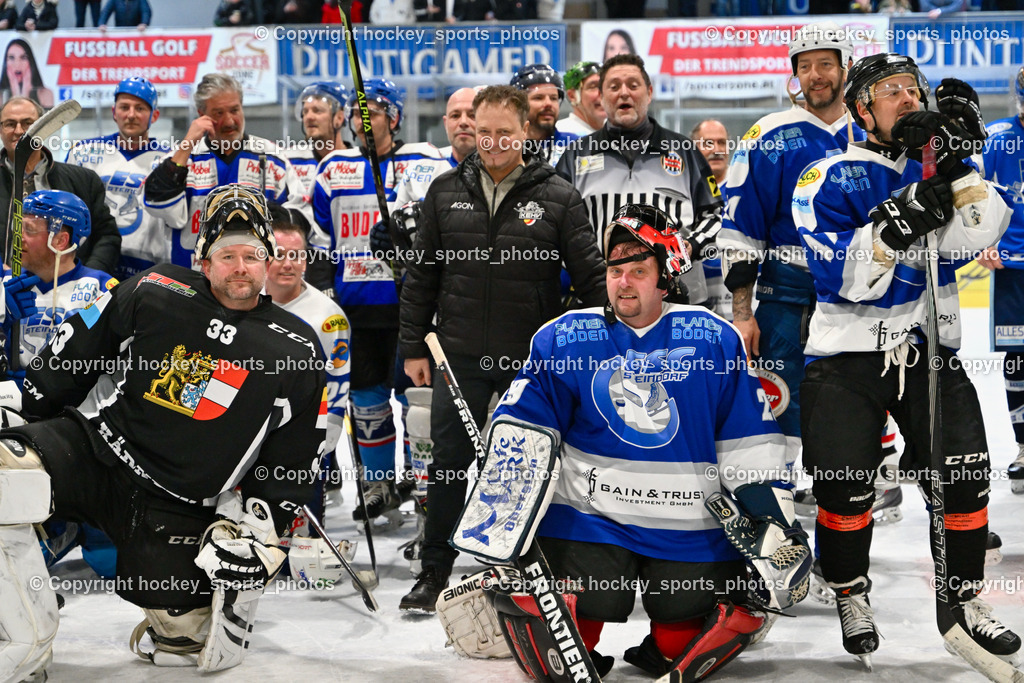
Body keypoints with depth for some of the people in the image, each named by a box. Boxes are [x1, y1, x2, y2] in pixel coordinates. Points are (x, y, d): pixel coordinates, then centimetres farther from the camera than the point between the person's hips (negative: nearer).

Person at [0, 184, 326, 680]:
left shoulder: (297, 350, 1)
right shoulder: (152, 294, -2)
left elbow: (294, 461, 6)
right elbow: (73, 348, 10)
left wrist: (257, 528, -2)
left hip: (179, 509, 1)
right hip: (93, 449, 0)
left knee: (187, 637, -5)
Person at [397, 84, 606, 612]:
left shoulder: (558, 198, 0)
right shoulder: (446, 192, 7)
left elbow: (592, 279, 0)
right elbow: (420, 276, 10)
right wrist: (414, 347, 7)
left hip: (534, 360, -1)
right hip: (461, 355, 2)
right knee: (449, 465, 4)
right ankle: (434, 573, 14)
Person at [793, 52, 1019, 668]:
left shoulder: (936, 166, 8)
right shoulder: (832, 180, -3)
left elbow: (972, 239, -10)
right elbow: (843, 277, -16)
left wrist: (958, 167, -21)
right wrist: (898, 221, -28)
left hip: (929, 351, 3)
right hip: (849, 355, -3)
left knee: (964, 475, -5)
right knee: (845, 484, -8)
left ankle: (967, 598, 14)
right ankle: (852, 597, 17)